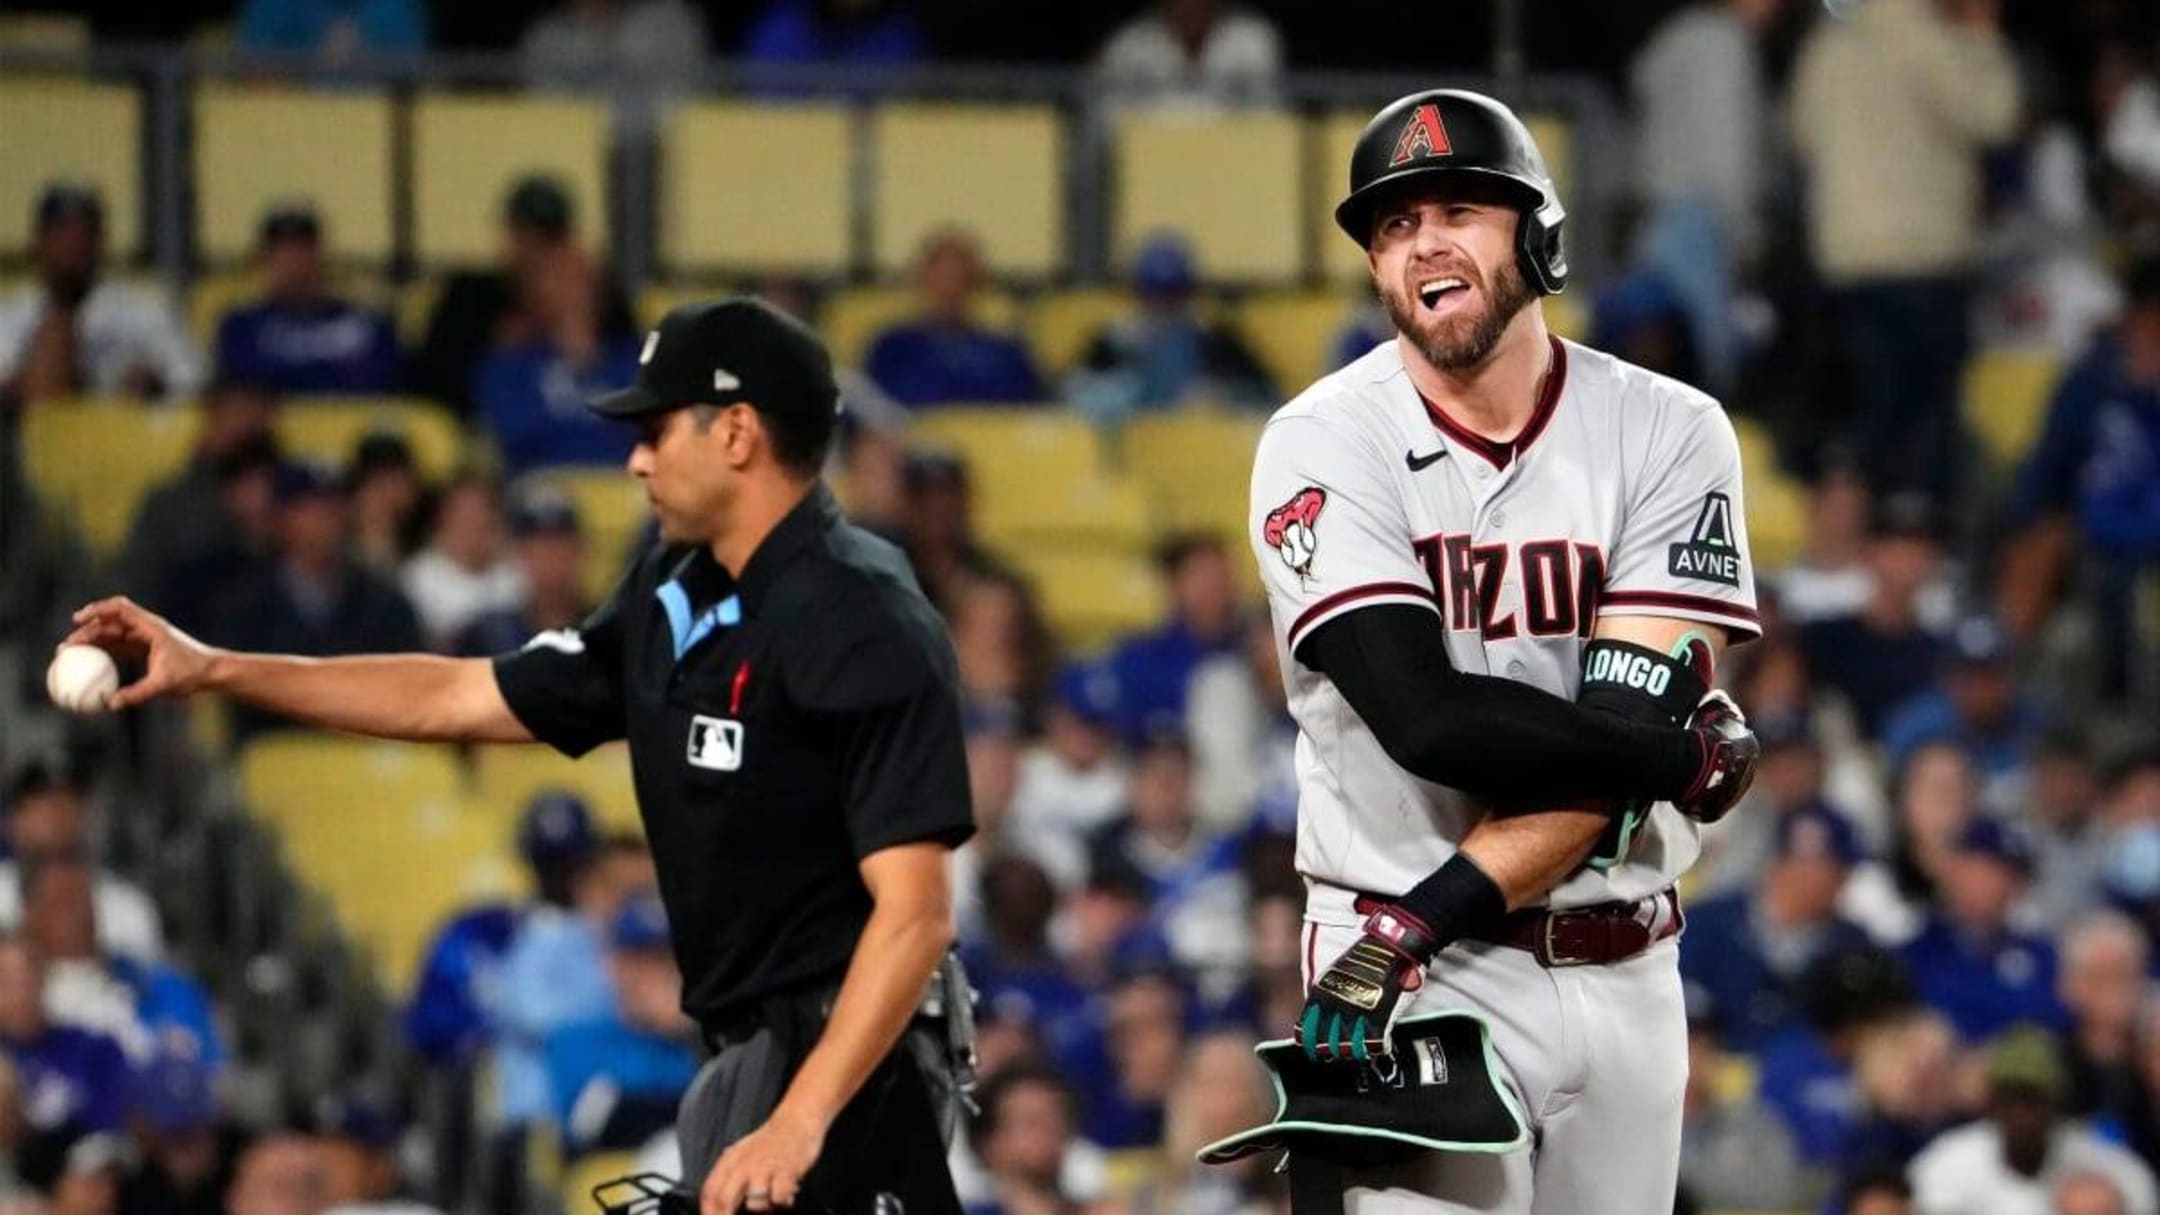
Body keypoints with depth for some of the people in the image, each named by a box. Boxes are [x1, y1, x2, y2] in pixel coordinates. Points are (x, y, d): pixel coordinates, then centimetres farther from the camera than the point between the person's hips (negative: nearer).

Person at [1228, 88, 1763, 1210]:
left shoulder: (1669, 434, 0)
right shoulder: (1325, 444, -4)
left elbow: (1627, 720, -10)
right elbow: (1429, 717, -16)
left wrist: (1419, 918, -20)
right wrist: (1691, 755, -9)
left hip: (1624, 982, 3)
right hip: (1422, 984, -3)